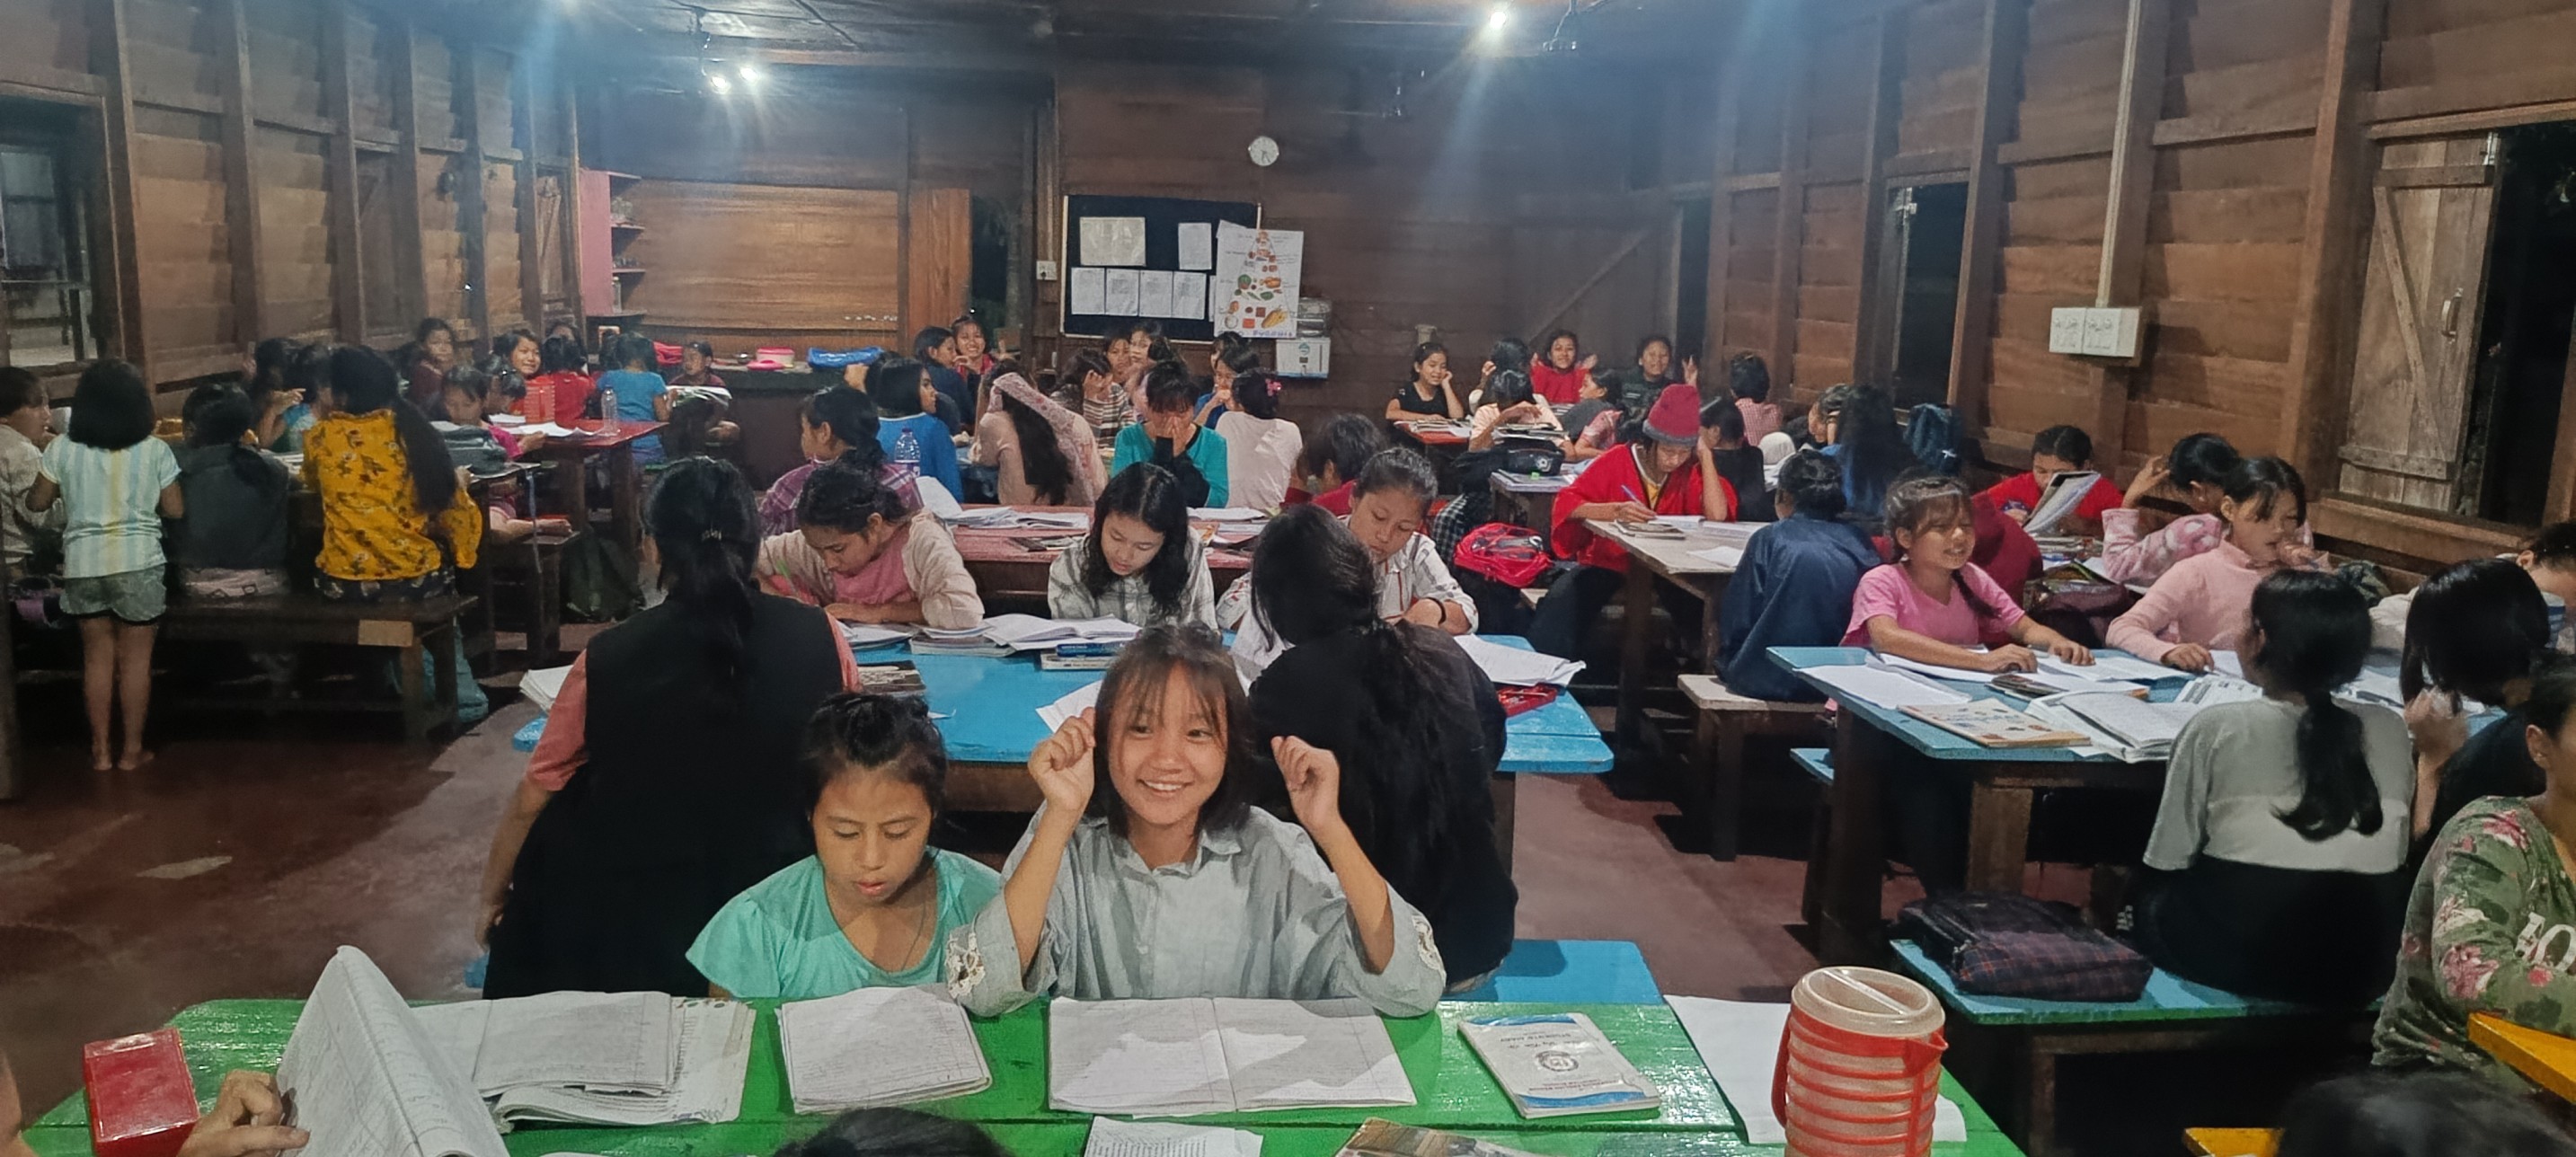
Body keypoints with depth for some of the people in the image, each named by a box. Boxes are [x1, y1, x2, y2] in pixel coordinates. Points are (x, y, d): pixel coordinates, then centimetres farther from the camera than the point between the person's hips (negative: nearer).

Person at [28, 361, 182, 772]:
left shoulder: (61, 449, -2)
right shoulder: (155, 450, -6)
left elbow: (37, 503, 7)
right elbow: (176, 510, -2)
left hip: (83, 564, 2)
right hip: (137, 562, -2)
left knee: (97, 655, 13)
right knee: (136, 657, 7)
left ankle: (100, 749, 18)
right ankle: (132, 750, 11)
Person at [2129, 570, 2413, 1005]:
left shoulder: (2217, 729, -12)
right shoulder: (2390, 730, -3)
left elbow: (2167, 861, -5)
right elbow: (2392, 860, 8)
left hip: (2231, 959, -4)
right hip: (2361, 974, 4)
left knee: (2147, 891, 23)